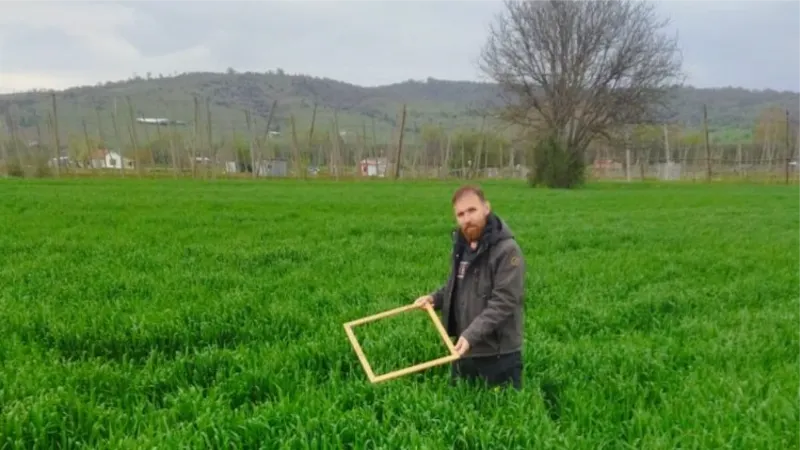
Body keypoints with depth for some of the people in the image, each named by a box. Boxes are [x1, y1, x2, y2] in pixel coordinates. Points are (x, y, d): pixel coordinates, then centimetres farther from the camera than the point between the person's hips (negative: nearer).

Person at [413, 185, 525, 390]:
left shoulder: (506, 250, -18)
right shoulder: (461, 245, 8)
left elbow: (503, 303, -24)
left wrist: (471, 335, -29)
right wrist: (434, 298, 3)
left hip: (498, 355, -8)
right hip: (465, 350, 8)